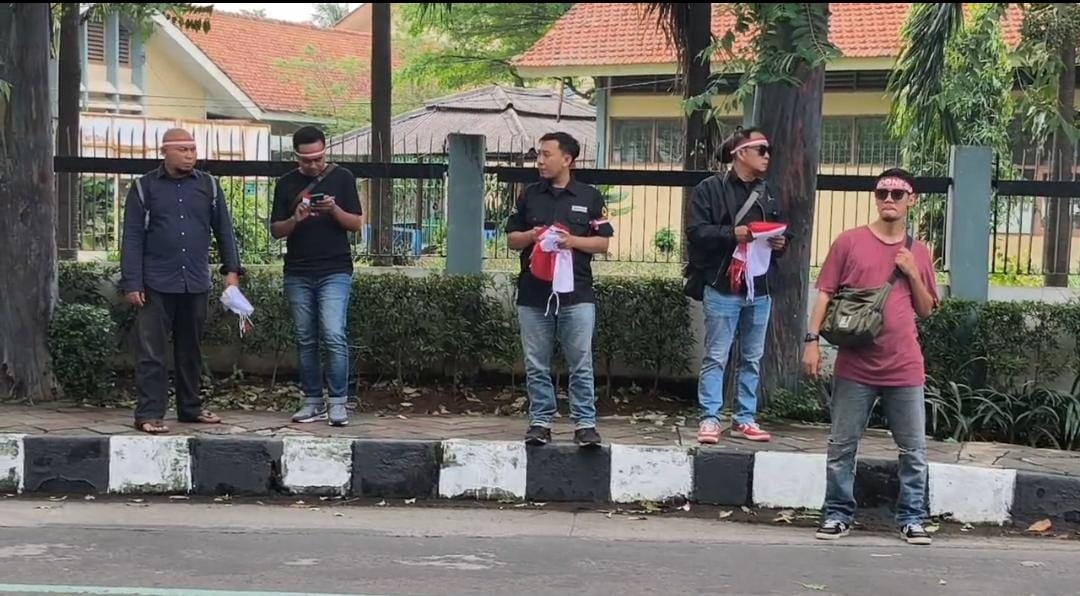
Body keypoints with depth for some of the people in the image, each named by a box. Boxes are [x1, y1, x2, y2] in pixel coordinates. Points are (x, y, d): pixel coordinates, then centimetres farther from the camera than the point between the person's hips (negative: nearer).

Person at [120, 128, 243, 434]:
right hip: (157, 284, -3)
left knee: (191, 350, 13)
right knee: (150, 351, -5)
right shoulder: (144, 187, 0)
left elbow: (223, 230, 13)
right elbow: (132, 238, -2)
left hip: (196, 283, 3)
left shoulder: (208, 185, 9)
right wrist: (132, 283, -8)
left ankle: (190, 407, 24)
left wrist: (231, 270, 4)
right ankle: (149, 413, -3)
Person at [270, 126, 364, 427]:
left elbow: (357, 224, 3)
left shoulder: (342, 178, 4)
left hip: (335, 271, -3)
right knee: (306, 340, 6)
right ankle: (313, 401, 13)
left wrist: (335, 210, -16)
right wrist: (295, 219, -12)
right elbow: (276, 230, 8)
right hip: (298, 274, 3)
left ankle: (338, 402, -8)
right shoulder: (286, 184, 9)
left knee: (334, 336, -13)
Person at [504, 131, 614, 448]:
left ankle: (585, 424, 2)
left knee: (581, 365, -3)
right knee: (536, 366, 6)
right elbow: (512, 238, 14)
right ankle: (540, 422, 14)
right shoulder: (530, 195, 11)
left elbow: (603, 242, 4)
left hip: (576, 293, -2)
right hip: (533, 293, 3)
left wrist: (573, 241, -13)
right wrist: (531, 236, -7)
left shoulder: (590, 197, 5)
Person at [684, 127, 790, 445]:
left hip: (760, 289, 6)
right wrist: (731, 234, -23)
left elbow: (780, 230, 24)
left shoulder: (767, 193, 16)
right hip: (723, 287, -6)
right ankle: (710, 419, 2)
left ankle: (745, 419, 19)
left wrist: (781, 242, 2)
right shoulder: (710, 189, -4)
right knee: (715, 357, -2)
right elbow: (696, 231, -11)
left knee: (753, 359, 11)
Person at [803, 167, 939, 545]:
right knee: (842, 446, 4)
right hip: (855, 366, -2)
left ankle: (912, 519, 14)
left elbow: (926, 310, 14)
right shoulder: (849, 242, 2)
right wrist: (812, 340, -8)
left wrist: (913, 274, -2)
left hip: (904, 369, 2)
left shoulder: (918, 253, 9)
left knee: (914, 450, 4)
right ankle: (838, 515, 15)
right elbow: (825, 293, 1)